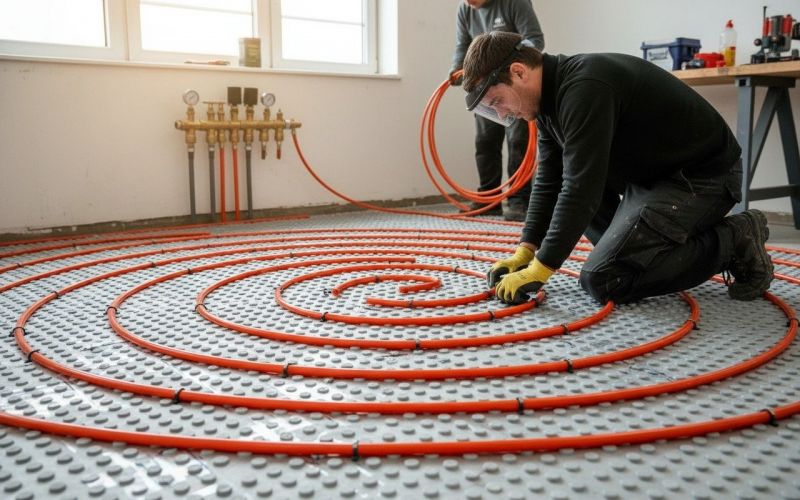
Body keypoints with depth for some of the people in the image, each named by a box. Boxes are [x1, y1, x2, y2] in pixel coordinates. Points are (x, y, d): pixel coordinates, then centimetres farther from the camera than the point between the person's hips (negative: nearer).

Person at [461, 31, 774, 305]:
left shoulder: (584, 87, -26)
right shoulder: (552, 97, 4)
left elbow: (581, 189, -30)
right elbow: (549, 183, 9)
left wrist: (540, 269, -25)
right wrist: (525, 252, 1)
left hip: (702, 176, -10)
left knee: (602, 280, -16)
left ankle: (733, 242, -4)